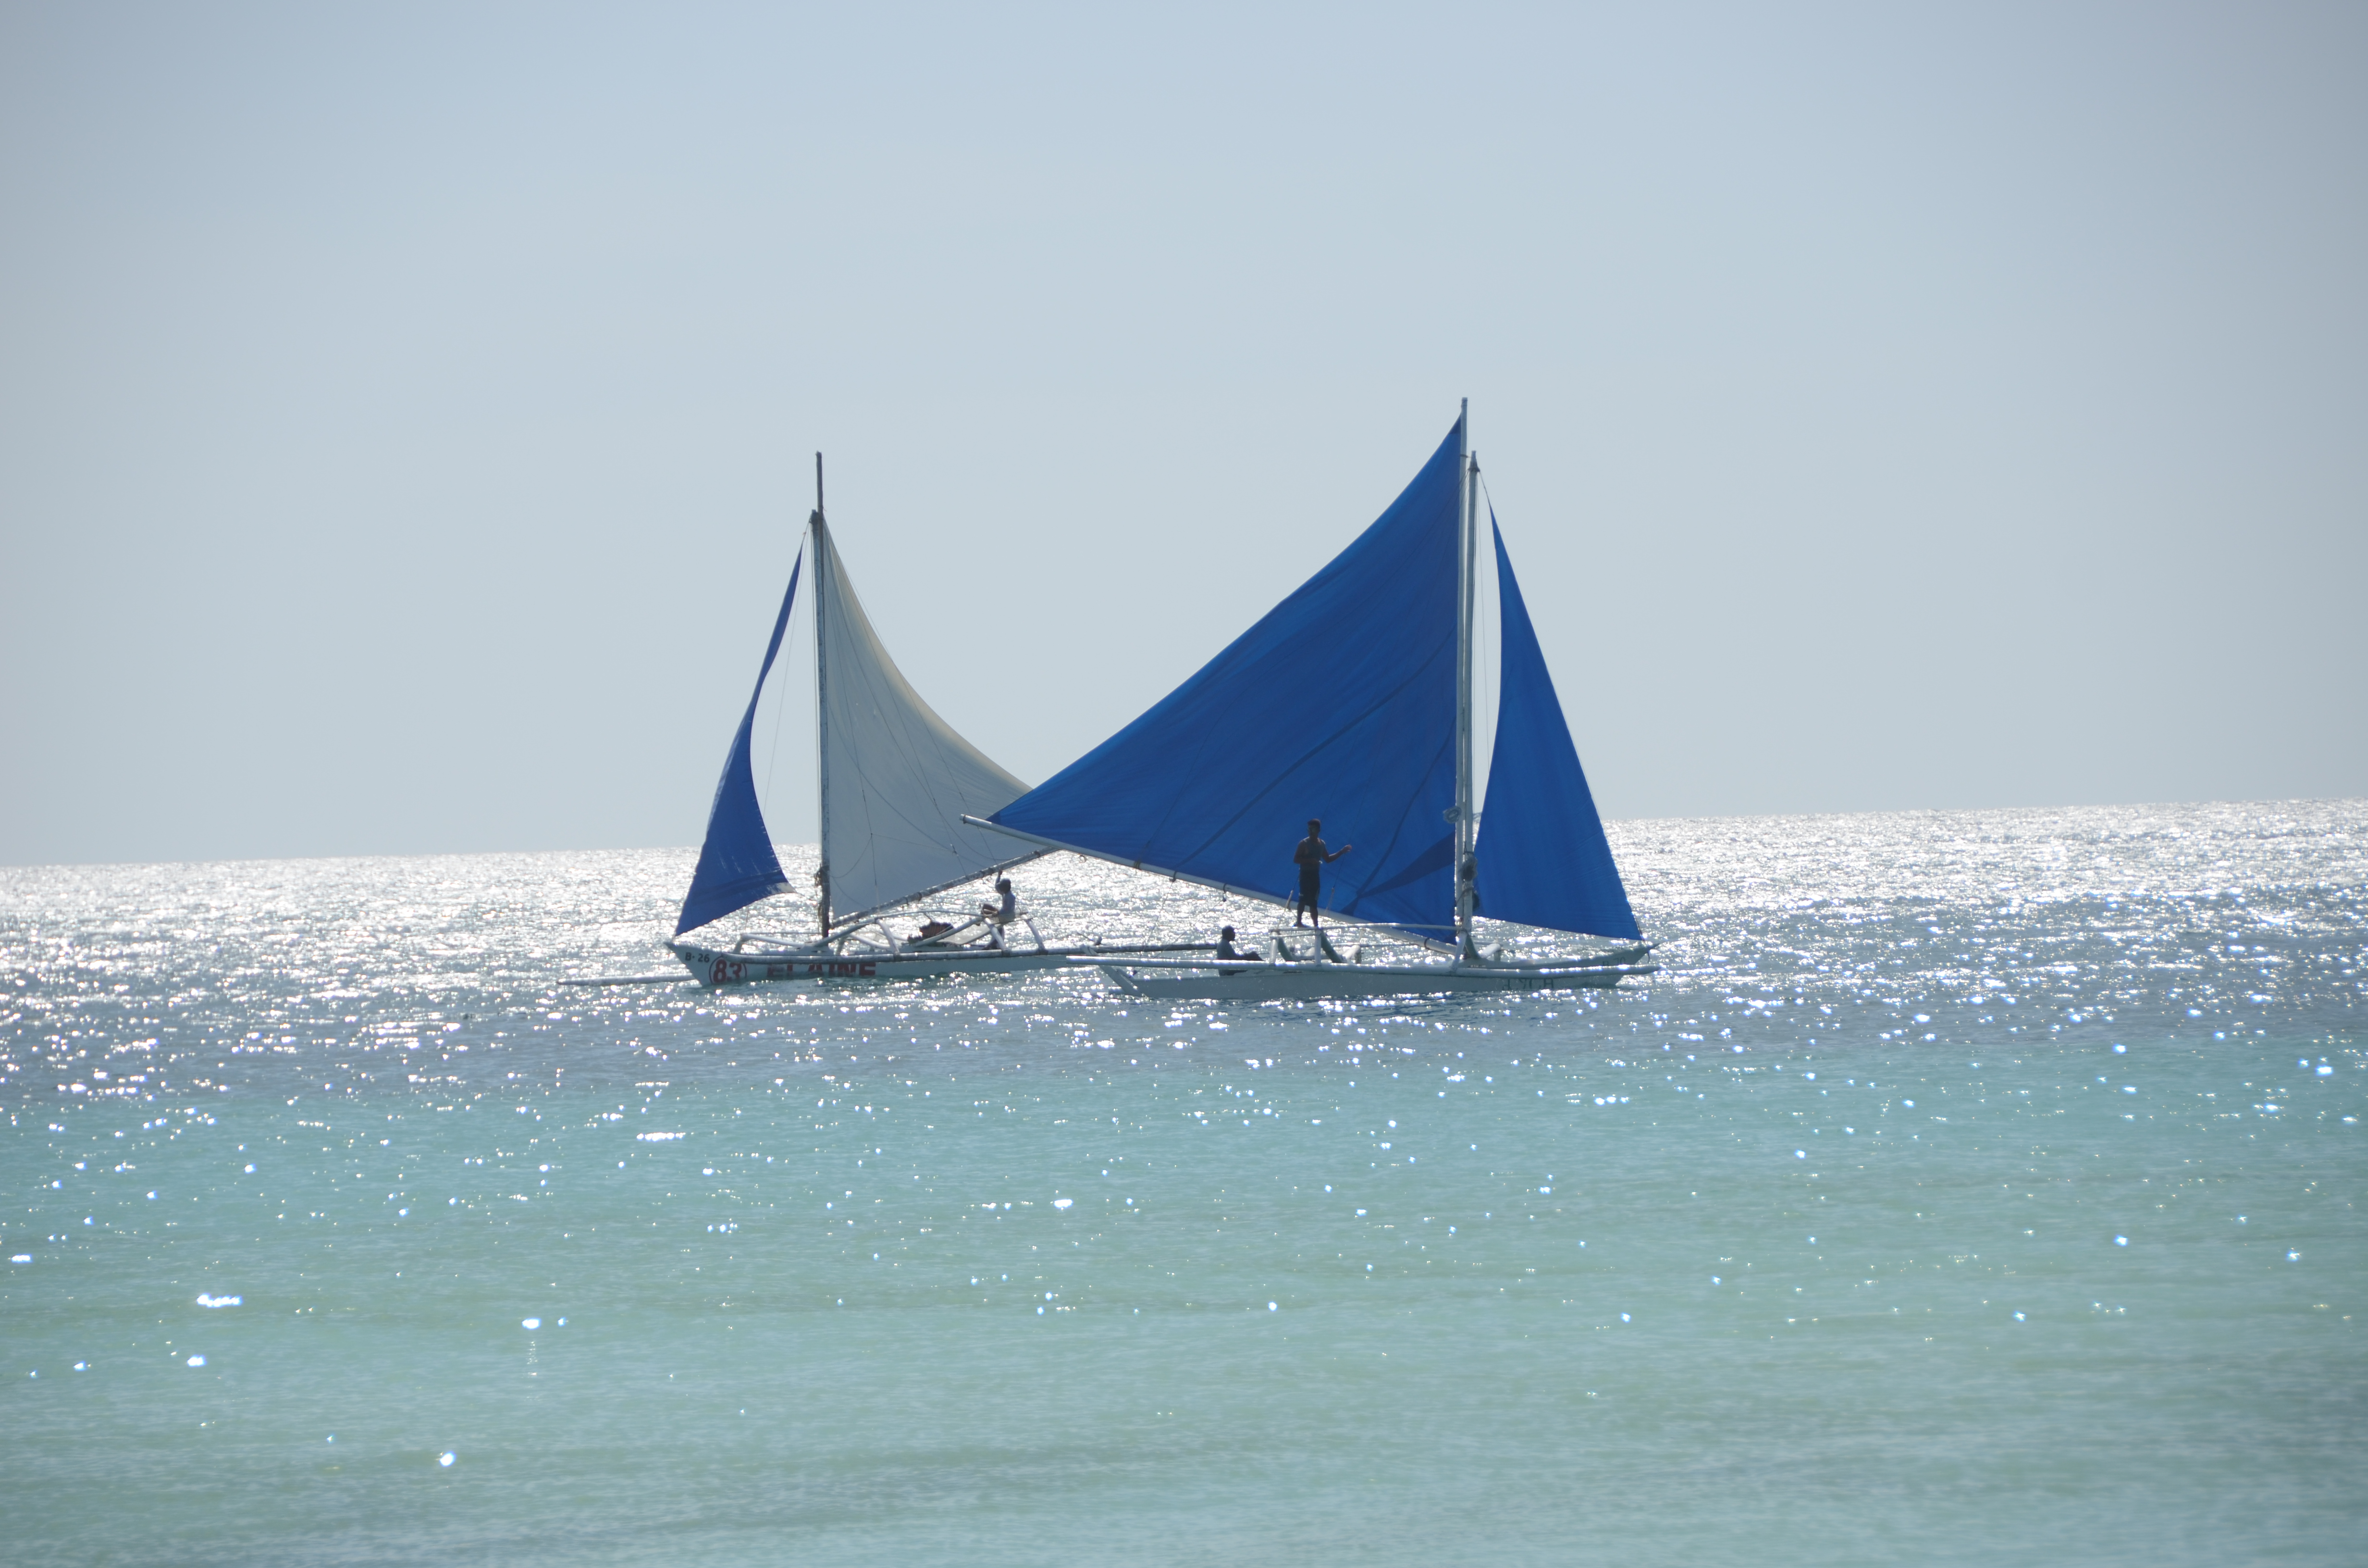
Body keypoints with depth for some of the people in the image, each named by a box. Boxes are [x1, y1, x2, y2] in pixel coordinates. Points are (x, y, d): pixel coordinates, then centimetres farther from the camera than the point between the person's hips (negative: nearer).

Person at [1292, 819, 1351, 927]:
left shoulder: (1321, 844, 8)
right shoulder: (1304, 844, -11)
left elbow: (1327, 859, 17)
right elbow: (1296, 859, -15)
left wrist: (1341, 852, 8)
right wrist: (1310, 861, -27)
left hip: (1315, 875, 6)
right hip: (1305, 874, -6)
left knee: (1313, 902, 9)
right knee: (1304, 899, -6)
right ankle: (1298, 922, 2)